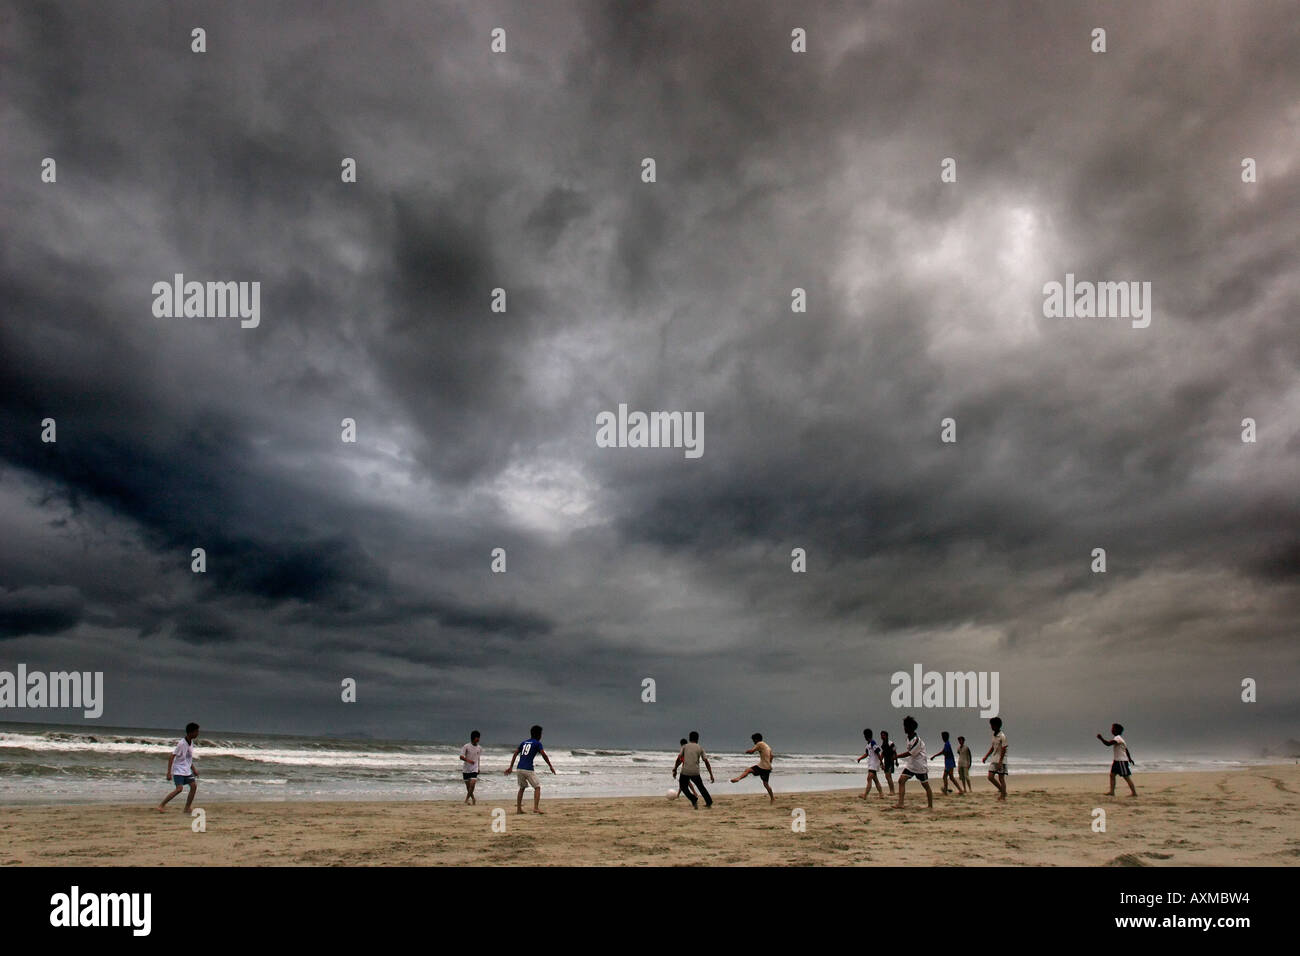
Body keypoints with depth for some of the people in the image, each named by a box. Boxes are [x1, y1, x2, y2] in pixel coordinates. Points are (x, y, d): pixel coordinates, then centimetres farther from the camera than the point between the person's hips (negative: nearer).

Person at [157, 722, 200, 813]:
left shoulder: (191, 742, 7)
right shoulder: (181, 743, -18)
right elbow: (171, 757, -19)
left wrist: (194, 769, 18)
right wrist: (169, 772, -23)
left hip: (187, 770, 8)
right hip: (178, 770, -8)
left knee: (194, 785, -4)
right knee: (179, 788, -20)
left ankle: (187, 808, 3)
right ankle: (161, 805, -7)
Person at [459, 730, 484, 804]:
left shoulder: (479, 748, 4)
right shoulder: (466, 747, -9)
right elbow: (461, 757, -14)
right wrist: (468, 760, -31)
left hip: (474, 769, 2)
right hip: (466, 769, -1)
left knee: (472, 784, -16)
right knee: (468, 785, 7)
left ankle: (467, 799, -4)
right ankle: (473, 798, 27)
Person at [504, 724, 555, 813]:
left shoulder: (524, 742, 19)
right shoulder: (537, 743, 1)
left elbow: (515, 754, 16)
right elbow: (544, 755, -6)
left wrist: (511, 767, 18)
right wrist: (551, 766, 2)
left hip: (519, 769, 6)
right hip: (528, 769, -6)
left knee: (522, 788, 22)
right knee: (537, 787, 2)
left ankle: (518, 809, 21)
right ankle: (536, 808, -10)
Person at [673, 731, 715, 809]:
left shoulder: (684, 746, 10)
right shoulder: (700, 748, 10)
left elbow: (679, 758, -1)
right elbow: (706, 762, 4)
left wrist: (675, 769, 6)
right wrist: (711, 775, 6)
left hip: (685, 771, -1)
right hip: (695, 772, 1)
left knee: (683, 787, 18)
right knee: (701, 787, 22)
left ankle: (694, 800, -2)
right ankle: (709, 803, 20)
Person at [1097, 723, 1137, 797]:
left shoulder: (1117, 738, -17)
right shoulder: (1116, 738, 14)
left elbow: (1108, 743, -32)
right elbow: (1126, 749, 23)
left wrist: (1101, 738, -26)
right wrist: (1129, 758, 32)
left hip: (1121, 761, -10)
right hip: (1116, 761, 10)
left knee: (1126, 777, -4)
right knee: (1112, 775, 4)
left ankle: (1134, 793, 3)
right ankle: (1112, 792, 3)